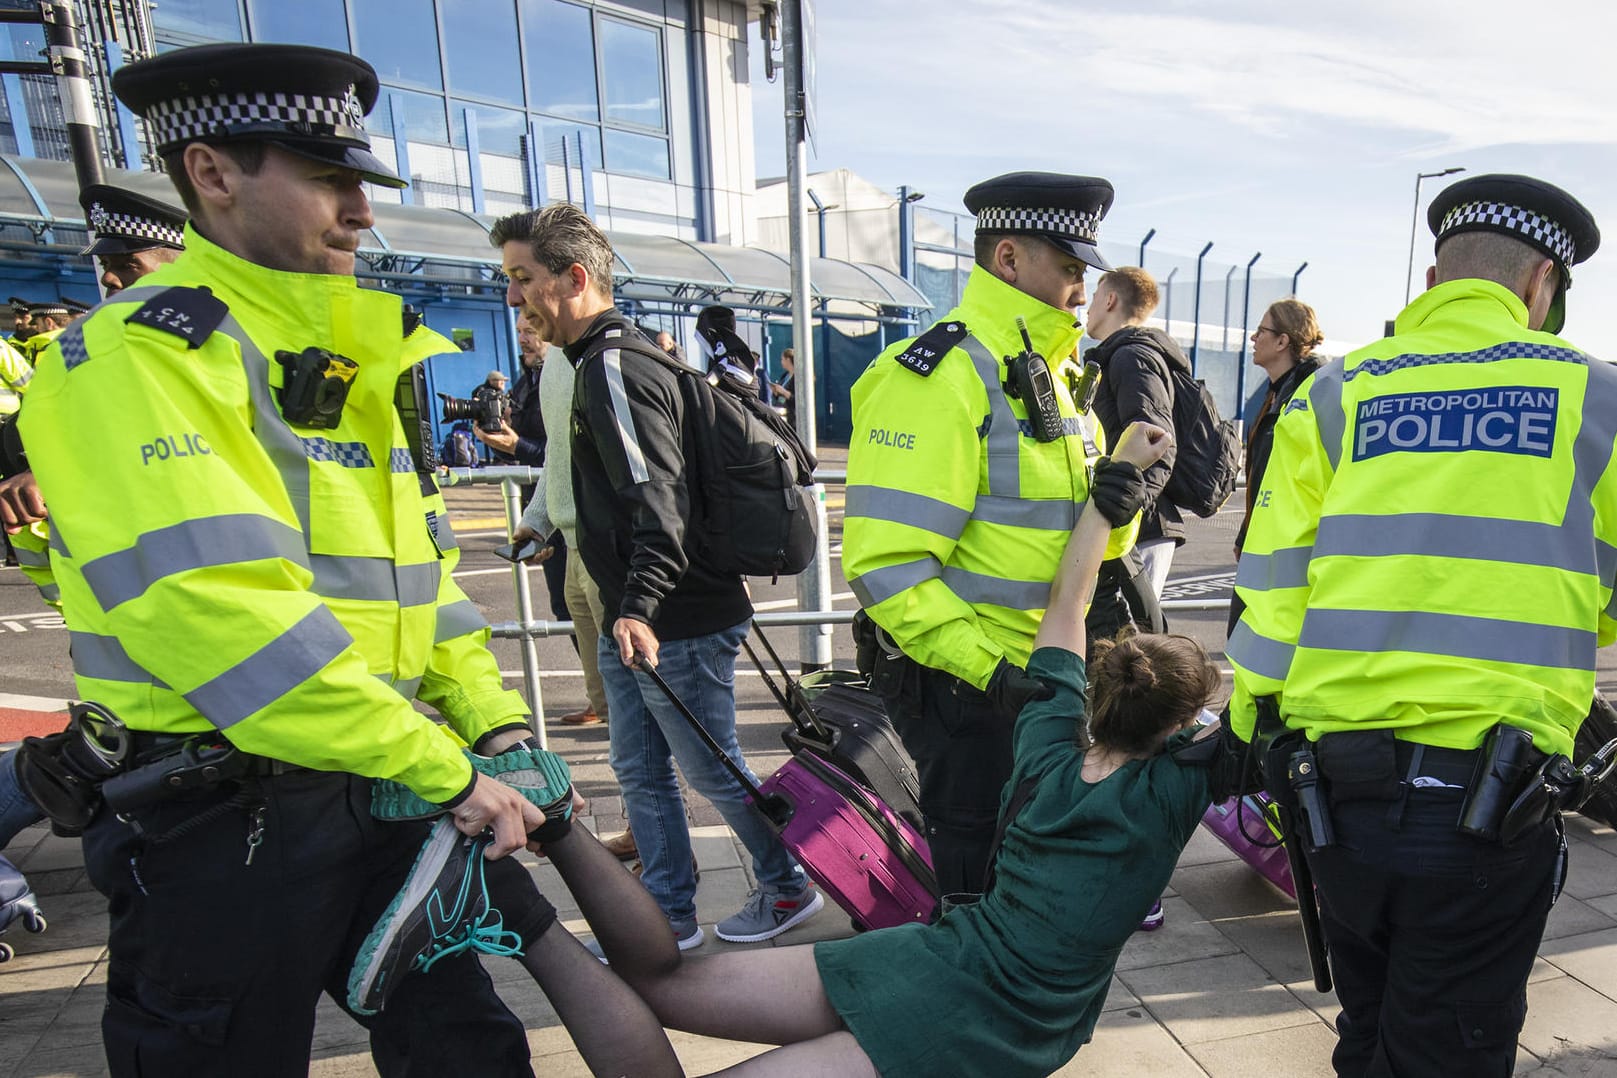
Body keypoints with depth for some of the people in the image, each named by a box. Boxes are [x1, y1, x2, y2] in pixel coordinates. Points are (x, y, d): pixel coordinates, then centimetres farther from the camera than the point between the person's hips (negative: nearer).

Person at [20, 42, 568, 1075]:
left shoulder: (350, 361, 13)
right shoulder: (137, 354, -13)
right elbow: (221, 611, -25)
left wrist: (495, 725, 3)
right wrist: (446, 774, -21)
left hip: (381, 793, 7)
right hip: (224, 829, -7)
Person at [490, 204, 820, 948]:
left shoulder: (615, 368, -18)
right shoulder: (602, 363, 15)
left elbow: (658, 500, -28)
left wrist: (641, 606, -36)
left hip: (676, 625, -10)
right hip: (633, 619, 10)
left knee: (711, 770, 7)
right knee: (640, 771, 16)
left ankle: (788, 887, 30)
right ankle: (669, 917, 32)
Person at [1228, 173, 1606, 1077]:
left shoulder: (1334, 394, 3)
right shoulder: (1591, 392, 2)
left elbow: (1271, 593, -1)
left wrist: (1252, 735, 8)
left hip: (1339, 789, 2)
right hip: (1489, 799, -1)